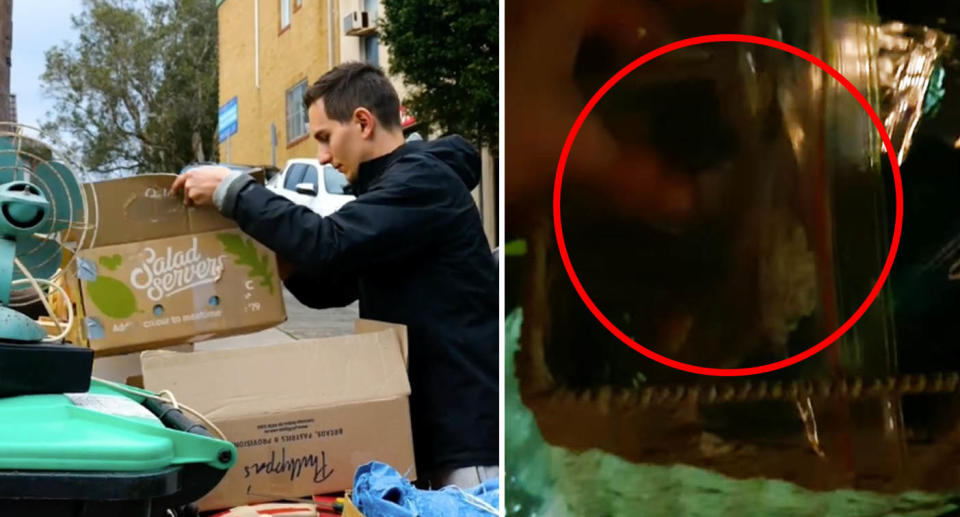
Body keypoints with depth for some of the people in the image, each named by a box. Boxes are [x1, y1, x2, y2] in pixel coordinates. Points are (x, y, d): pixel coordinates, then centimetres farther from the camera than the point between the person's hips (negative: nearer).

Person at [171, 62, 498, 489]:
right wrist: (284, 258, 3)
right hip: (434, 422, 10)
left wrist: (231, 190, -16)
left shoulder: (424, 180, -13)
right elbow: (331, 287, 22)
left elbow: (329, 245, -25)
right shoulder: (396, 185, 20)